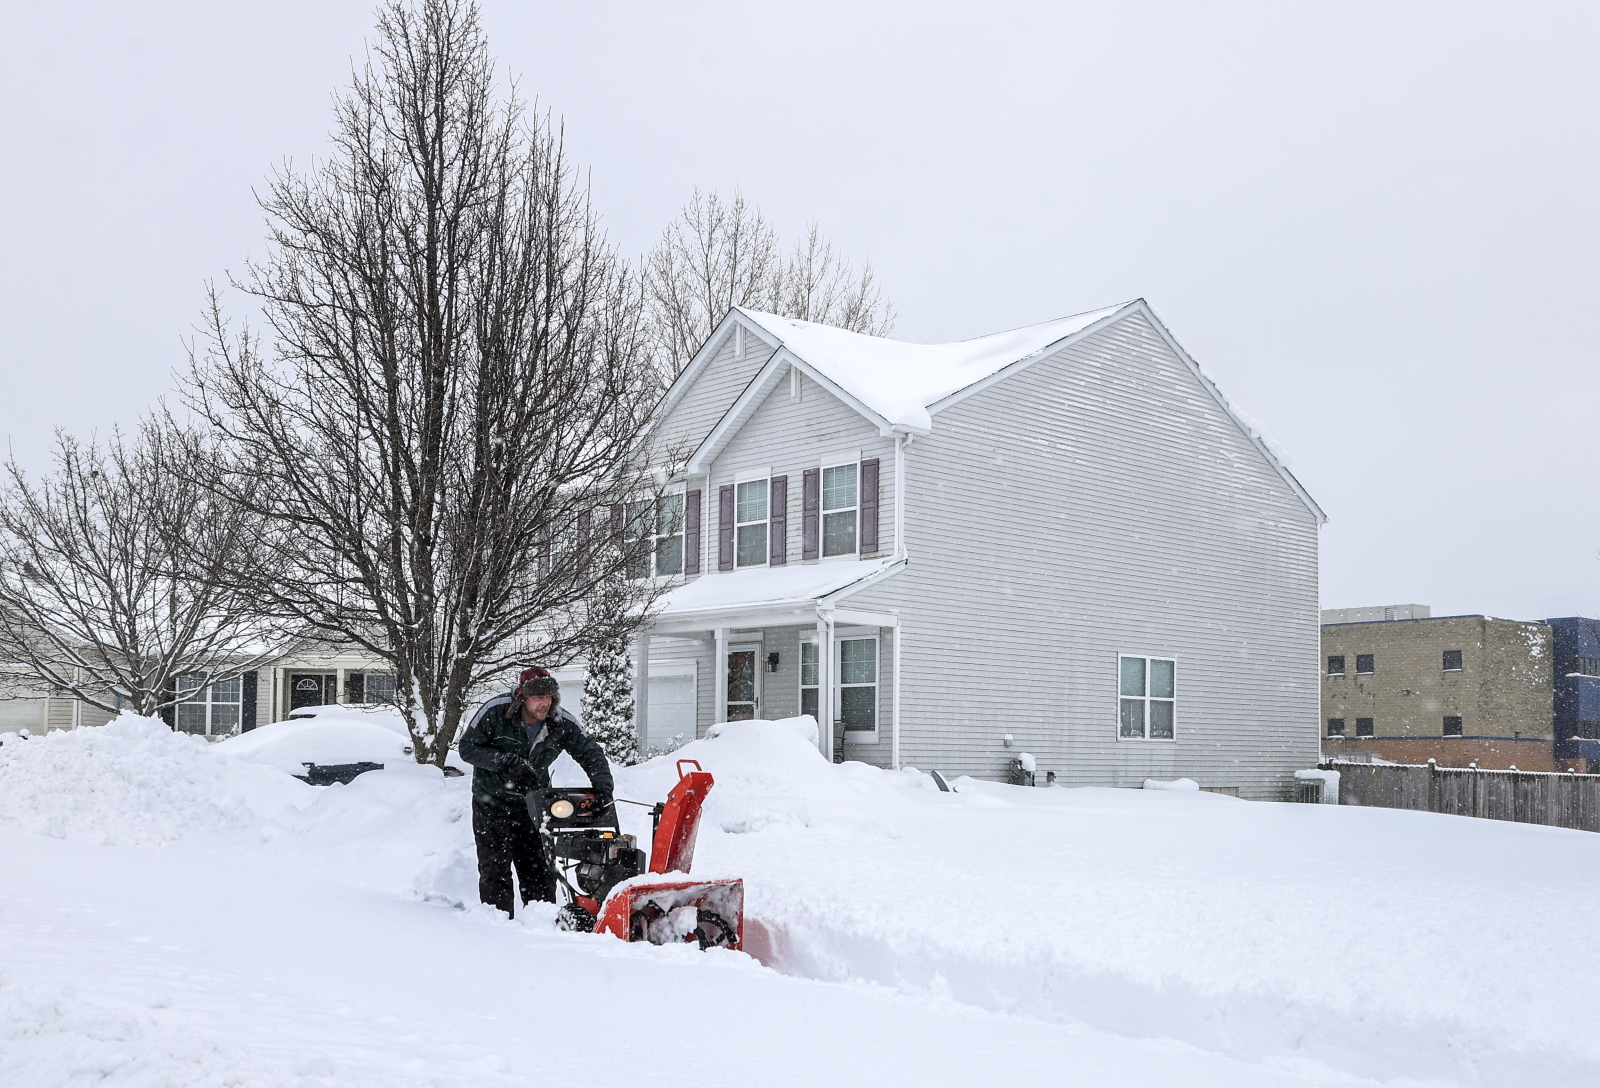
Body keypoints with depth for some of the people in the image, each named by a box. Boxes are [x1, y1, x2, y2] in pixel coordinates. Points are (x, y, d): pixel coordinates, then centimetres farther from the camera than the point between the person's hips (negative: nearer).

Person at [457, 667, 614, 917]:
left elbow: (591, 753, -7)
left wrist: (602, 786, -24)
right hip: (492, 800, -2)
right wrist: (506, 761, -24)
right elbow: (467, 747, -12)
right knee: (495, 868, -4)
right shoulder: (495, 711, -17)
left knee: (539, 869, 2)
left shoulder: (561, 722, -12)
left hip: (532, 803, 2)